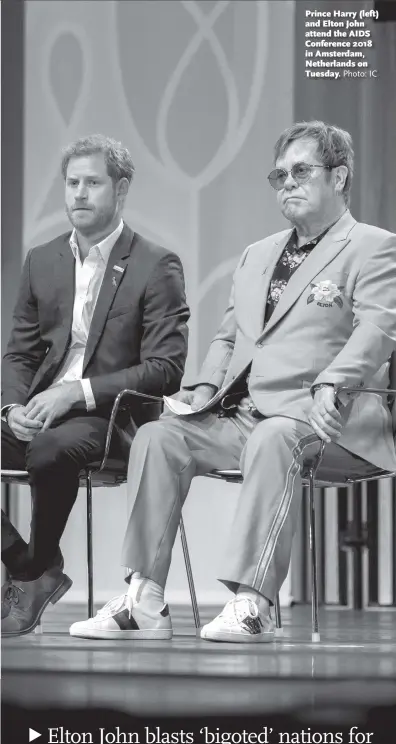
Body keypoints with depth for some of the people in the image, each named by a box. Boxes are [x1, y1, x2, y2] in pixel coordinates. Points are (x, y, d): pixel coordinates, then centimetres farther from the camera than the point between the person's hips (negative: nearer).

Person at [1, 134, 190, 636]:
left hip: (111, 419, -5)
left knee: (51, 449, -37)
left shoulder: (156, 267, -1)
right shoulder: (42, 261, 16)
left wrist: (76, 392, -18)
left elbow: (165, 369, -9)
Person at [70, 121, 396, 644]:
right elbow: (227, 336, 28)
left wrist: (328, 387, -30)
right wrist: (207, 386, 6)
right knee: (157, 436, -16)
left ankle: (251, 605, -43)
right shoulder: (256, 256, 27)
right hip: (241, 414, 7)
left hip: (319, 418, -7)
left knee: (272, 440, -39)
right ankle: (144, 602, -21)